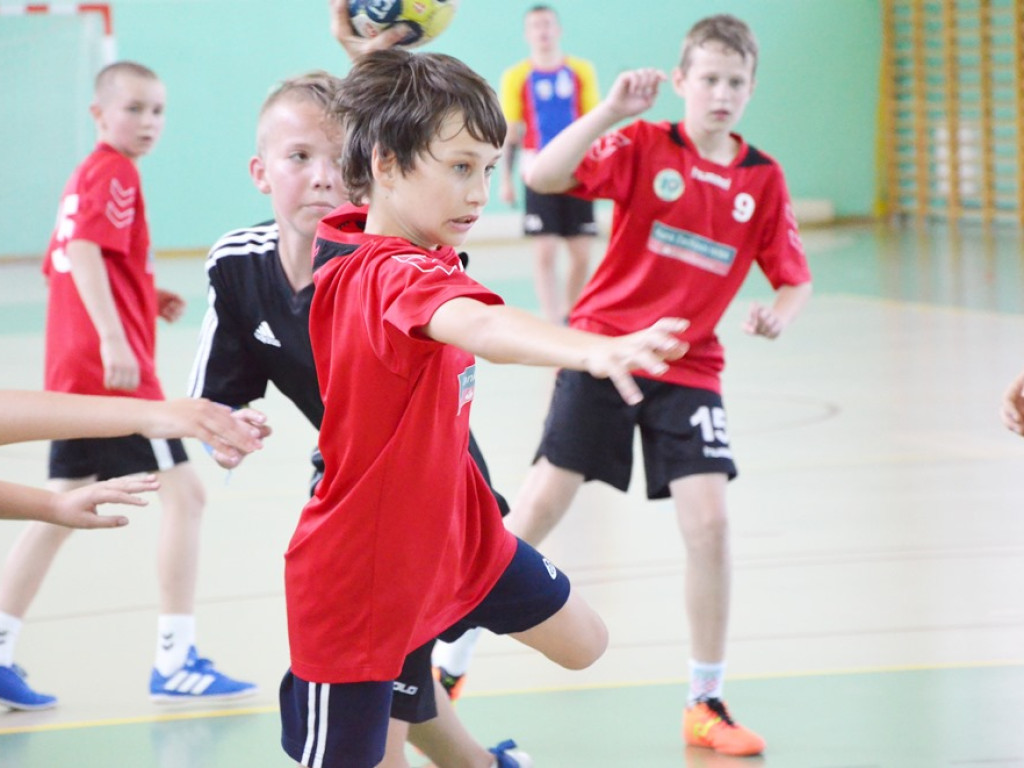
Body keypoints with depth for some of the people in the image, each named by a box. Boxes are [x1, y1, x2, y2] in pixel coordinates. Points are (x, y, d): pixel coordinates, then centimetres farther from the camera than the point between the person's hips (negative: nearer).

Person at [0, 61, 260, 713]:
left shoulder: (85, 177, 19)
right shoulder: (115, 173, -9)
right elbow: (84, 253, -22)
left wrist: (148, 299, 15)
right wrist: (113, 337, -32)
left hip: (73, 373, 10)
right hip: (114, 371, -10)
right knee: (185, 493, -4)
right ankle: (176, 661, -3)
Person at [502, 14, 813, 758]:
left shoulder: (764, 179, 1)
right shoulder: (643, 145, -8)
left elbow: (796, 281, 5)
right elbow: (543, 175, -22)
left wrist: (777, 316, -17)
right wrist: (610, 110, -31)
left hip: (688, 368, 2)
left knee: (709, 520, -9)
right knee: (541, 507, -3)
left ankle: (707, 704, 5)